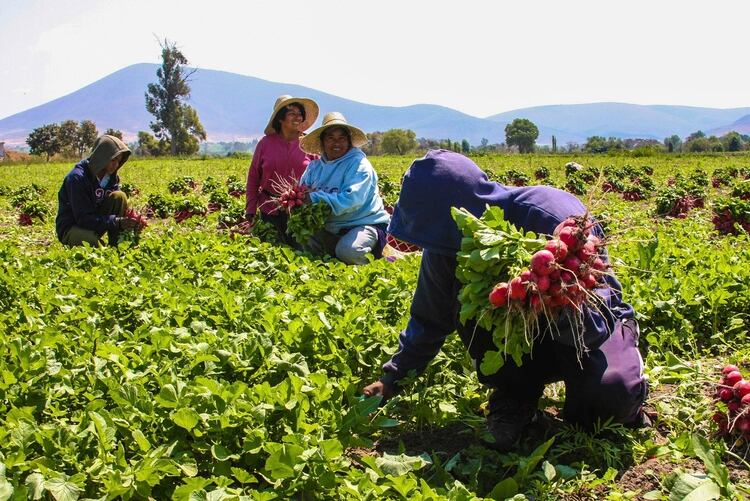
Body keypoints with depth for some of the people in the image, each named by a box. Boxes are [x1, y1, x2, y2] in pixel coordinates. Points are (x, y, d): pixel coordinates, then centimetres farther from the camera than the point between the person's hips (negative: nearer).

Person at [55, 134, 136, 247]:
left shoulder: (111, 176, 0)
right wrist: (117, 222, -35)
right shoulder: (77, 178, -23)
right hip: (71, 229, -8)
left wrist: (130, 219, -25)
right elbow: (83, 218, -27)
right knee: (94, 243, -43)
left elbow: (120, 205, -2)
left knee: (119, 196, -16)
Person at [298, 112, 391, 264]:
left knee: (348, 250, -34)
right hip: (331, 228, 6)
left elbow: (351, 200, -25)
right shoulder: (315, 166, 6)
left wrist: (315, 198, -24)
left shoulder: (358, 164, -12)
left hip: (363, 223, -6)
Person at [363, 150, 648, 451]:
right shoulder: (446, 246, -15)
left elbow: (591, 323, -32)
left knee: (610, 391, -36)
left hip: (587, 324, -4)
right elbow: (430, 317, 1)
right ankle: (518, 392, -7)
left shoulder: (556, 218, -32)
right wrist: (394, 377, 0)